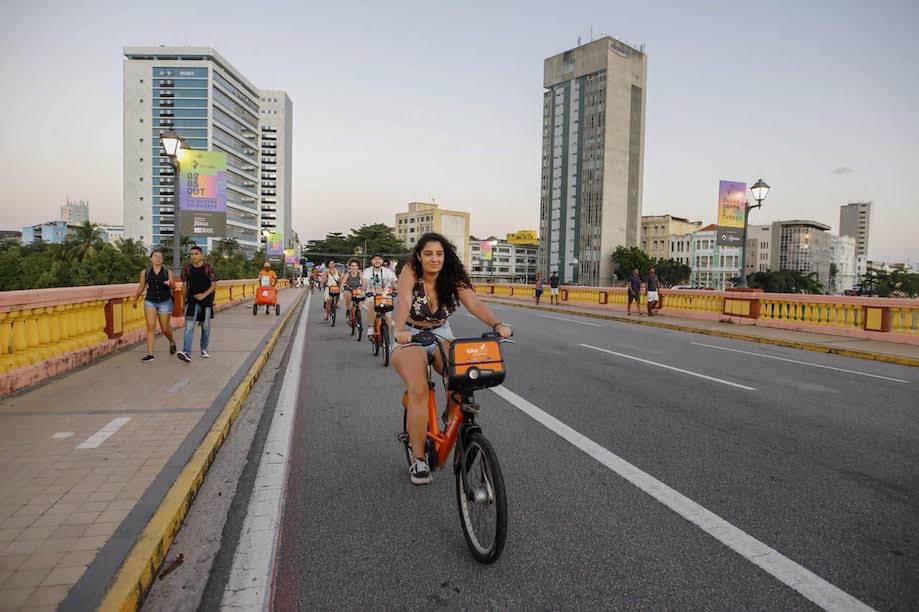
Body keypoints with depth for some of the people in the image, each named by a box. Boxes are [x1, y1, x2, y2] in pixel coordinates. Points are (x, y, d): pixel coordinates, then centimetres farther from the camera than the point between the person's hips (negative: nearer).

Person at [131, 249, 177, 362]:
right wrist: (135, 300, 24)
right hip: (150, 302, 1)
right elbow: (140, 288, 15)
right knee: (150, 326, -12)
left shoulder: (168, 272, 2)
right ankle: (150, 354, -12)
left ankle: (172, 341, 39)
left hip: (165, 302, 0)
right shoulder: (145, 273, 4)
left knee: (165, 328, 6)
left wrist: (170, 283, -28)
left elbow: (174, 287, -5)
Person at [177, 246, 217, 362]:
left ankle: (204, 349, 29)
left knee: (205, 327, 10)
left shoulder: (209, 268, -3)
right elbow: (184, 286, 11)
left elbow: (214, 285, -3)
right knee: (189, 326, -13)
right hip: (192, 301, 1)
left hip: (206, 301, -1)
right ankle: (187, 353, -21)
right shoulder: (187, 269, 4)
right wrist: (184, 301, 12)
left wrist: (204, 295, -17)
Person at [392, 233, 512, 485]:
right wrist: (400, 331, -50)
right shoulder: (410, 272, -15)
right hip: (411, 338, -3)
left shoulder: (453, 279, -8)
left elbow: (474, 304, -22)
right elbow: (404, 302, -31)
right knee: (419, 391, -25)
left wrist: (497, 325, -40)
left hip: (441, 335, 3)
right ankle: (418, 460, -14)